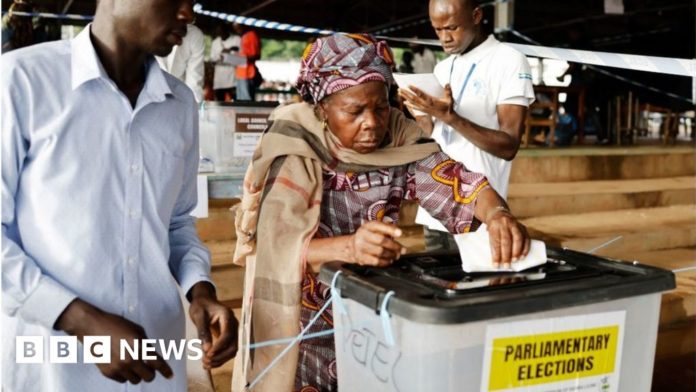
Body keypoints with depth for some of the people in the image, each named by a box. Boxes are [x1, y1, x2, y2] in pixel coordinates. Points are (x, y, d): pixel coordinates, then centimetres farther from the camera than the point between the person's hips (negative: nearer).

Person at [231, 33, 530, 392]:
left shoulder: (397, 136, -7)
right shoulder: (294, 147, -18)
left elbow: (458, 183, -15)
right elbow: (277, 244, -28)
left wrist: (497, 213, -37)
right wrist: (349, 247, -46)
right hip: (304, 323, -3)